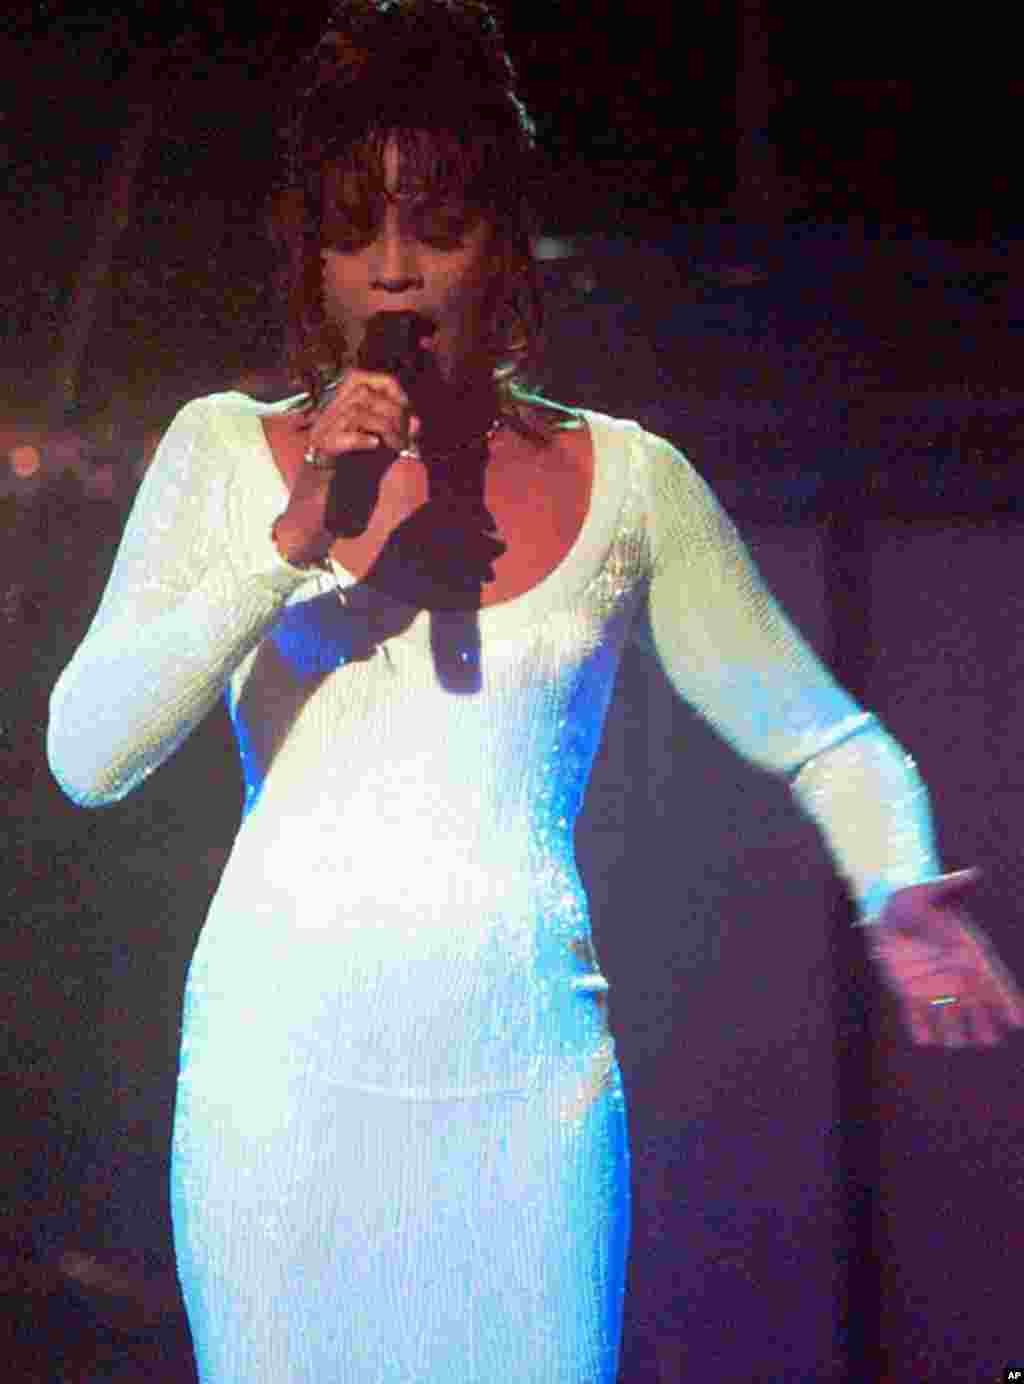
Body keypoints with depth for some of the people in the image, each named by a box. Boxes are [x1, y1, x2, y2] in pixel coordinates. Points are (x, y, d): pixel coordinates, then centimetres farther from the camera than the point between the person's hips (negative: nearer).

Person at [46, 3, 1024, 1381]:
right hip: (282, 1060, 0)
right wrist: (295, 535, -11)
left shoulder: (629, 481, 7)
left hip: (524, 1075, 0)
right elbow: (86, 751, -1)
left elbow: (828, 740, 15)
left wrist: (898, 892, -6)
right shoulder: (226, 452, 7)